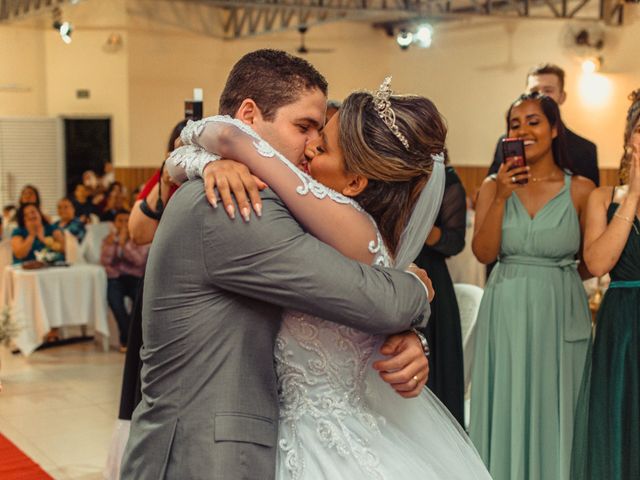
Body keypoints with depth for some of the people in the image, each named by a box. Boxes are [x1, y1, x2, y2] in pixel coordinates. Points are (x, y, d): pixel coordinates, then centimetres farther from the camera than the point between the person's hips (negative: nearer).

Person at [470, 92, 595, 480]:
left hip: (560, 314, -1)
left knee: (555, 414, 7)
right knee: (508, 410, 8)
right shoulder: (494, 186, 3)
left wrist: (558, 276, -6)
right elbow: (484, 253, -8)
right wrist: (501, 198, -14)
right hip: (505, 314, 1)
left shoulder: (580, 190, -1)